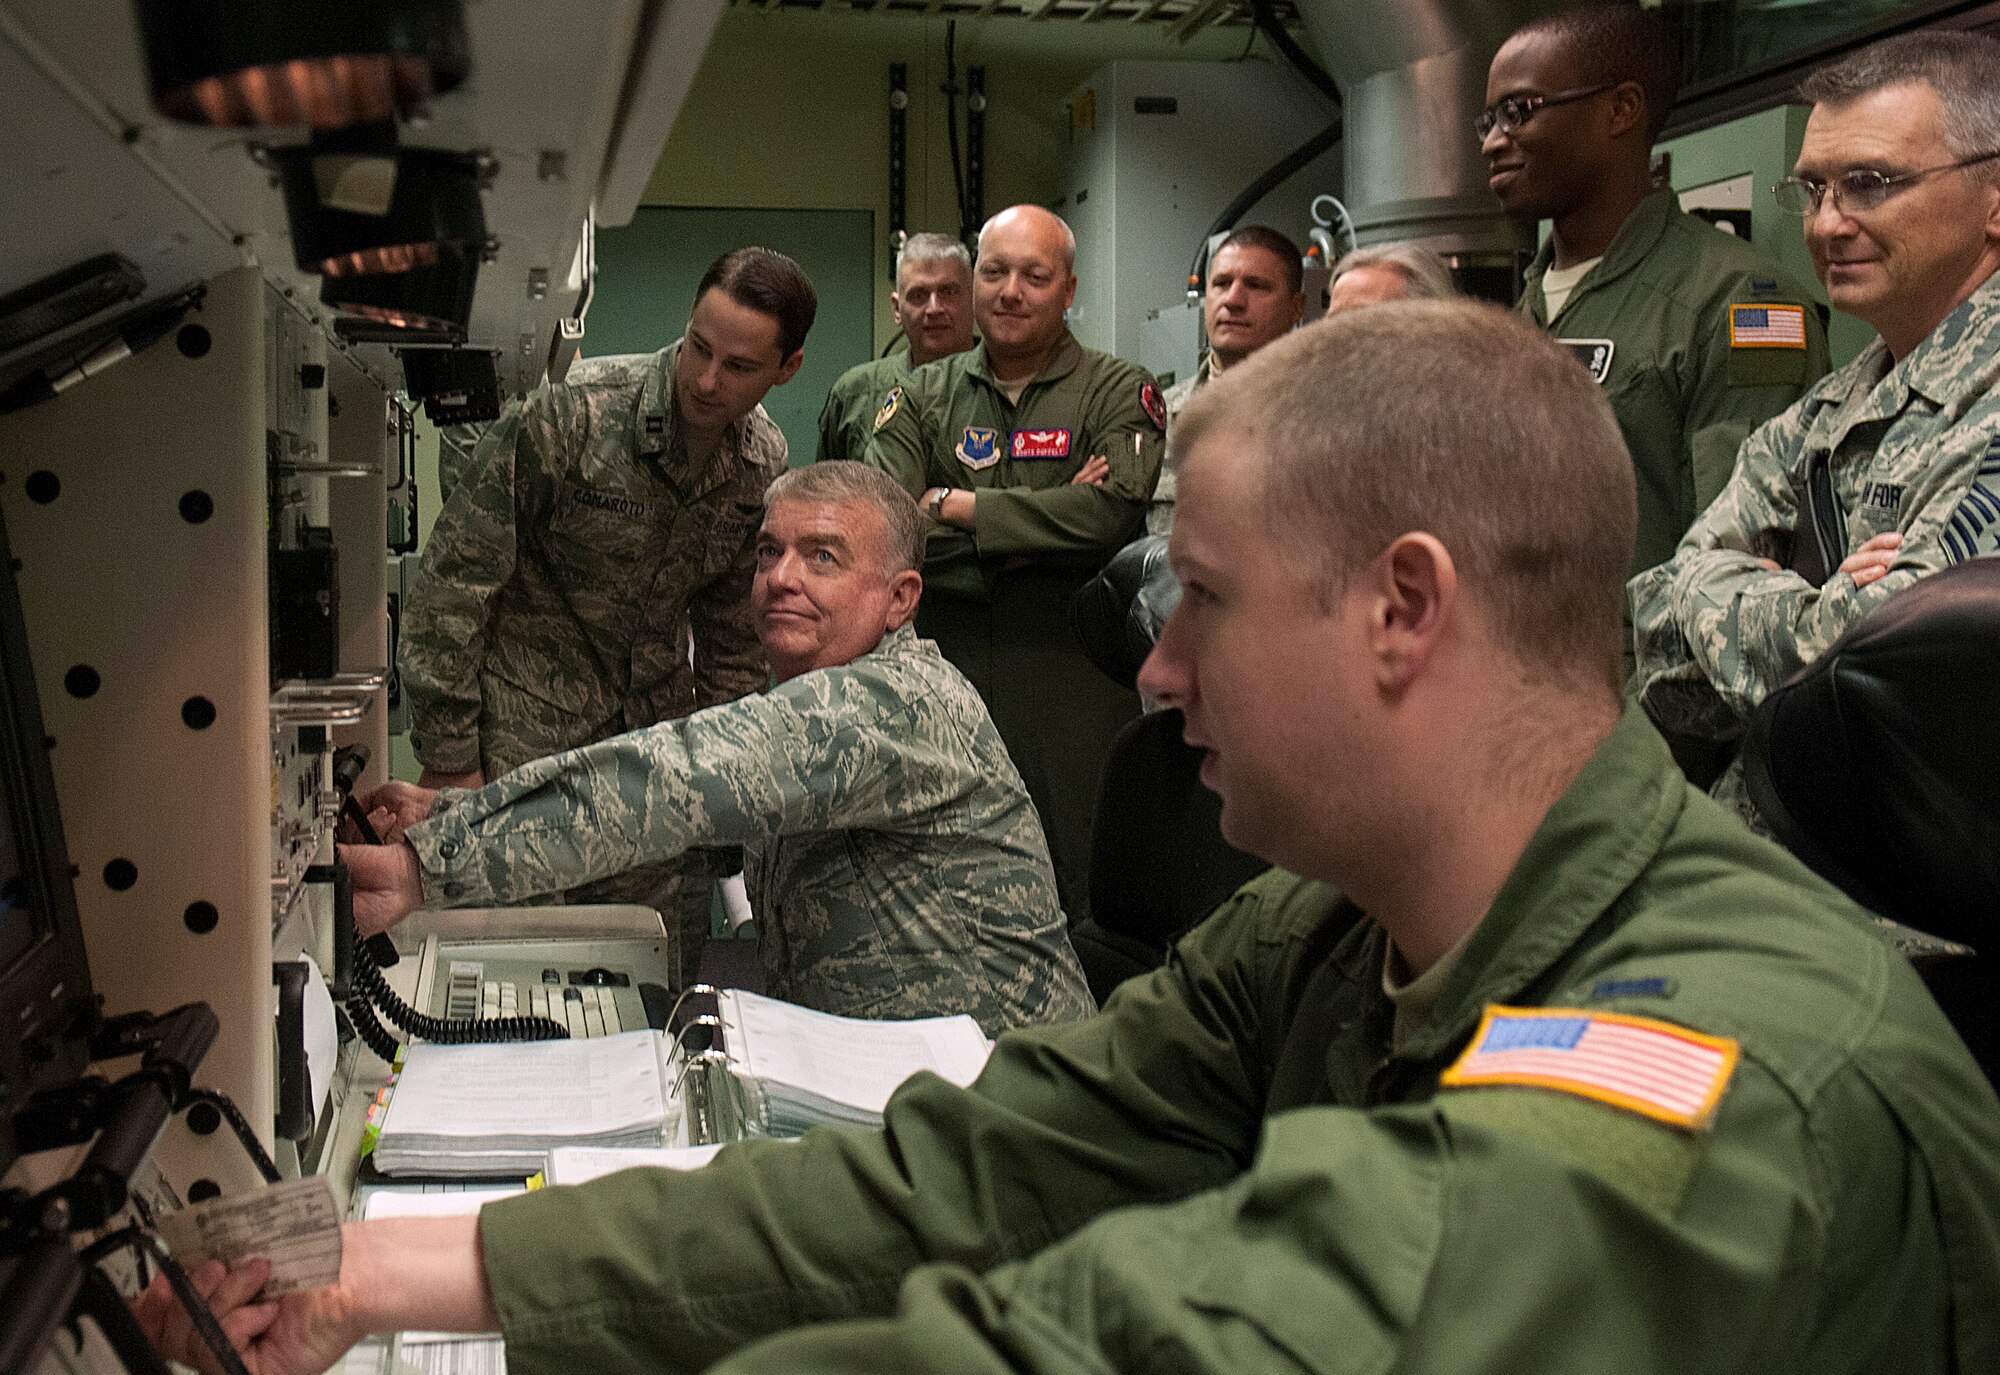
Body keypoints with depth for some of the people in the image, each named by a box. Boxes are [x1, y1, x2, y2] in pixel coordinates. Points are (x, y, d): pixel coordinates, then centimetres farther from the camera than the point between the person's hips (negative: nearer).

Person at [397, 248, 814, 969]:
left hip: (656, 733, 5)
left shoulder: (766, 464, -2)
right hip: (526, 735, -4)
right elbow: (453, 580, -15)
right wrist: (447, 760, -14)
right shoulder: (568, 412, -19)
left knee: (667, 961, 6)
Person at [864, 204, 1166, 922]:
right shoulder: (924, 395, 11)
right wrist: (1050, 519, -12)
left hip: (1074, 700, -2)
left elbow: (1113, 512, -15)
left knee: (1077, 910, 2)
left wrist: (954, 506, -8)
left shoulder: (1119, 392, 4)